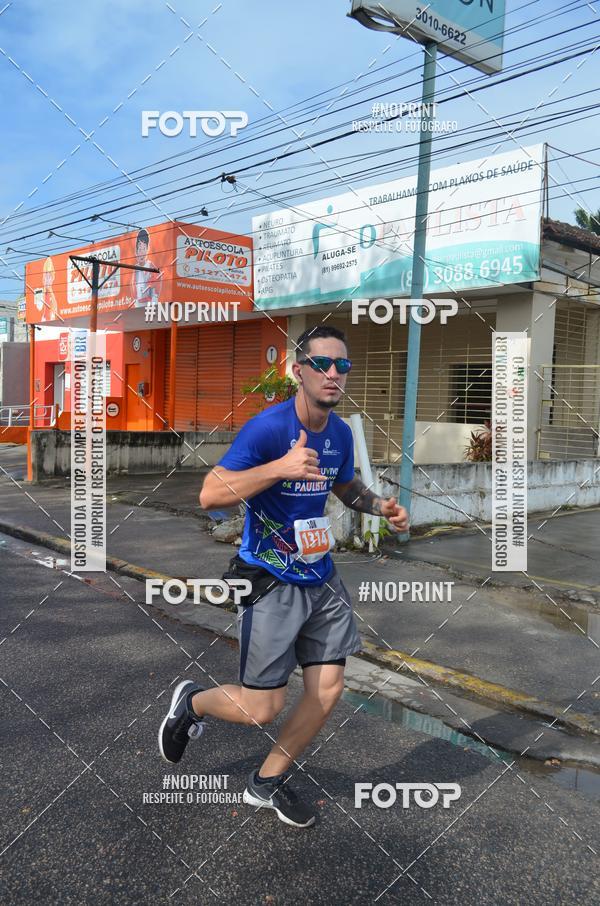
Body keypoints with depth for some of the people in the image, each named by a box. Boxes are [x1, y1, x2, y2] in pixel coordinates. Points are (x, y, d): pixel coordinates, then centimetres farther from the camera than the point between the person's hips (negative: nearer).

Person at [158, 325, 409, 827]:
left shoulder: (340, 432, 3)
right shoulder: (267, 427, -19)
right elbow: (210, 494, -24)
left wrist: (380, 505, 3)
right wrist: (281, 467, -33)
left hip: (321, 578, 7)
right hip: (270, 582, -7)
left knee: (328, 692, 7)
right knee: (262, 708, -2)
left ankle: (268, 781, 30)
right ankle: (191, 701, 32)